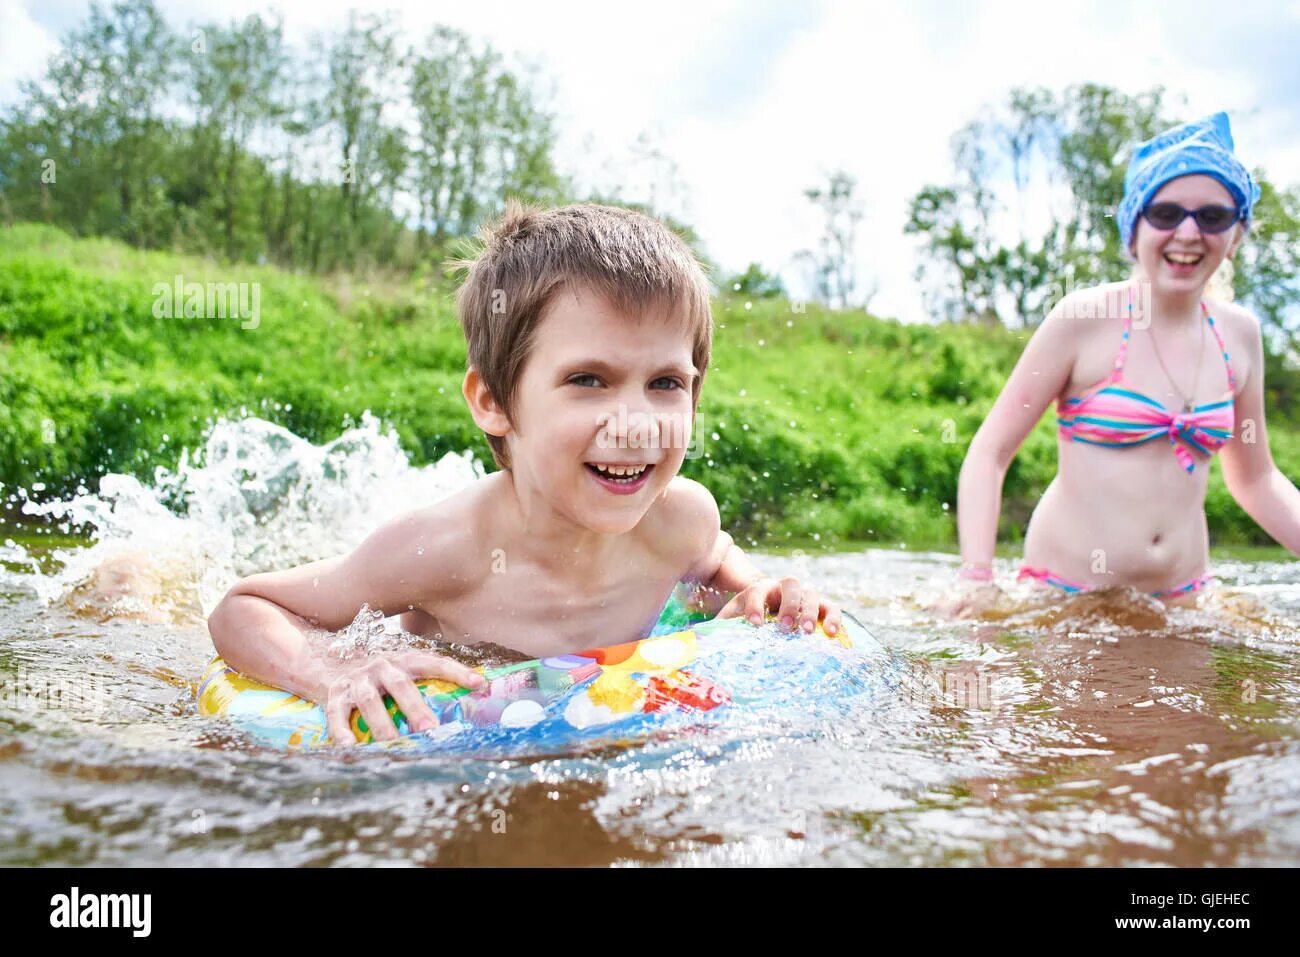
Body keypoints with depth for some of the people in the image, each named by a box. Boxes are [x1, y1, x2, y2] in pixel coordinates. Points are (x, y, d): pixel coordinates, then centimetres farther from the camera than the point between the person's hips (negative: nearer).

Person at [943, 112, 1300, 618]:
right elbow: (989, 453, -12)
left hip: (1181, 594, 5)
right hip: (1063, 590, -4)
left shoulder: (1239, 334, 4)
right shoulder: (1084, 319, -12)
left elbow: (1255, 479, 15)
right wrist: (976, 577, -22)